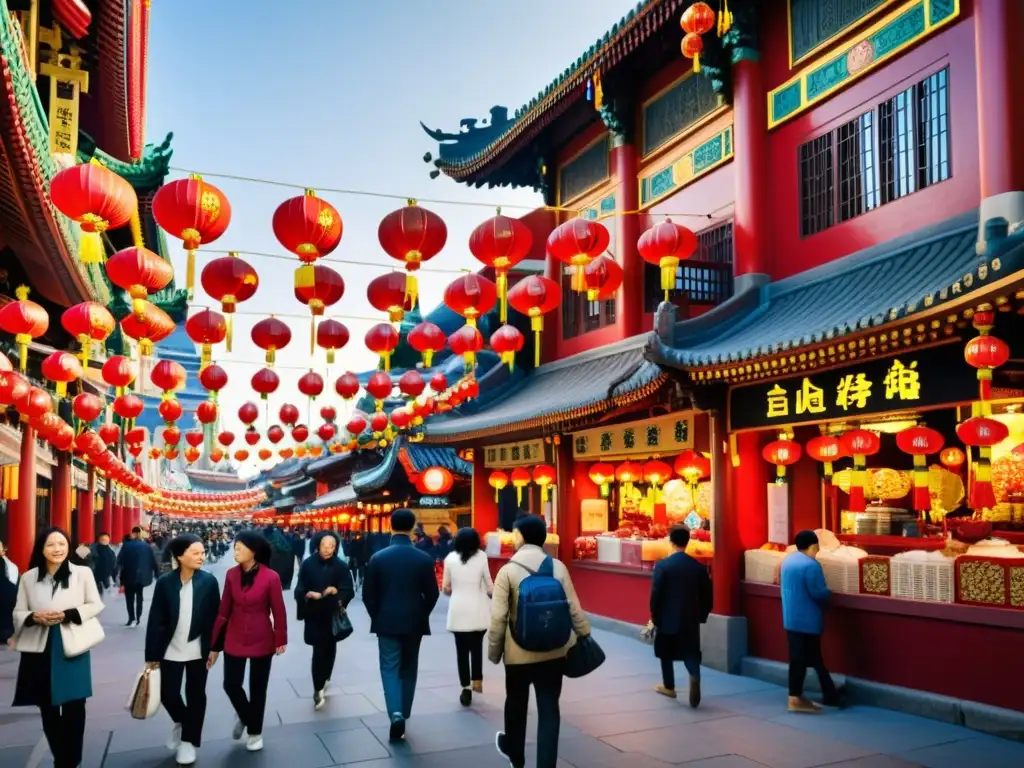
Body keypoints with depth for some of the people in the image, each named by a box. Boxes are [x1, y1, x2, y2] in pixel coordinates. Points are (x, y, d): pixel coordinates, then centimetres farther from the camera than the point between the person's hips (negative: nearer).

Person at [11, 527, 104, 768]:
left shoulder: (82, 573, -5)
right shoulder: (29, 577, 1)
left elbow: (96, 605, -1)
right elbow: (18, 613, 6)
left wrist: (67, 615, -15)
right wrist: (35, 617, -16)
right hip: (39, 649, 2)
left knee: (74, 707, 2)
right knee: (47, 709, 12)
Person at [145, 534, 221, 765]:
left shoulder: (209, 581, -10)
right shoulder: (165, 582, -9)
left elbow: (215, 617, -4)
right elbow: (155, 620, -5)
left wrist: (213, 648, -5)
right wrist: (152, 654, -4)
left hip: (198, 650, 0)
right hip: (170, 650, 1)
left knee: (195, 694, 9)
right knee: (167, 693, 8)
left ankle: (189, 740, 27)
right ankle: (181, 722, 39)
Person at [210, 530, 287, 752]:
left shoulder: (270, 577, -16)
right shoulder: (231, 574, -4)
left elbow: (278, 611, -8)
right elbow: (224, 610, 1)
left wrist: (280, 639, -4)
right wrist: (214, 644, 3)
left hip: (262, 640, -3)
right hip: (234, 639, 3)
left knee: (258, 688, 9)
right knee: (231, 684, 3)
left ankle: (255, 732, 30)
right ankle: (245, 716, 35)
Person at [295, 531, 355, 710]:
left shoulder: (341, 566, -5)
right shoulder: (308, 564, -6)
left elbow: (349, 591, -5)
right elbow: (299, 590, -7)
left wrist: (337, 591, -25)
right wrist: (309, 594, -27)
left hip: (333, 614, 2)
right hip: (314, 615, -2)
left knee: (329, 648, 15)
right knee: (319, 650, -8)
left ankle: (324, 679, 37)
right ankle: (318, 690, -4)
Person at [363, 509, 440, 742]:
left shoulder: (378, 558, -7)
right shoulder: (424, 559, -7)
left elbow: (368, 595, -4)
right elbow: (432, 594, -3)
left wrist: (378, 617, 11)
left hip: (387, 622, -1)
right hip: (414, 623, 1)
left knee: (390, 668, 5)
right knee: (408, 669, 14)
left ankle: (396, 714, -13)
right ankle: (403, 716, 20)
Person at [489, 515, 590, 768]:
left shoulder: (508, 570, -12)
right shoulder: (558, 567, -4)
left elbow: (498, 618, -12)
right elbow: (573, 607, -1)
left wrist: (494, 650, 0)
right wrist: (584, 635, 13)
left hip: (519, 652, -1)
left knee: (516, 703, 20)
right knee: (549, 708, 7)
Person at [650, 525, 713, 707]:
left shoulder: (662, 565, -12)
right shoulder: (698, 567, -3)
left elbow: (655, 594, -12)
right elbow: (706, 595, 1)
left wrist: (655, 618, 1)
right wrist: (702, 616, 14)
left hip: (667, 619, -2)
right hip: (690, 620, 2)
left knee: (666, 654, 18)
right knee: (691, 655, 5)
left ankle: (669, 687, 29)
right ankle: (694, 675, -24)